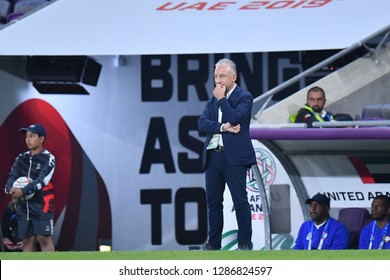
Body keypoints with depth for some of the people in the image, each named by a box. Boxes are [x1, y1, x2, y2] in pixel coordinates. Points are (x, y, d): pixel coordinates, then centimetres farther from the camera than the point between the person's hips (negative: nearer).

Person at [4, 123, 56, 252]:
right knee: (27, 240, 6)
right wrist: (10, 189, -21)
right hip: (24, 205, 5)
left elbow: (42, 180, -17)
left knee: (44, 238, -10)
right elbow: (12, 176, 3)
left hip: (42, 204, -5)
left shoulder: (48, 158, -5)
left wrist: (23, 191, -28)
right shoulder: (21, 159, 12)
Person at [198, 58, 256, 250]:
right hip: (213, 155, 6)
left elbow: (235, 118, -16)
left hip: (234, 156, -6)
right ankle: (213, 242, 14)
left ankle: (245, 242, -3)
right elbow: (202, 123, 4)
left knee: (240, 200, -5)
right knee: (213, 200, 8)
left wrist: (221, 99, -8)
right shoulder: (213, 100, 17)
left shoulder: (244, 97, 1)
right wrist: (222, 127, -11)